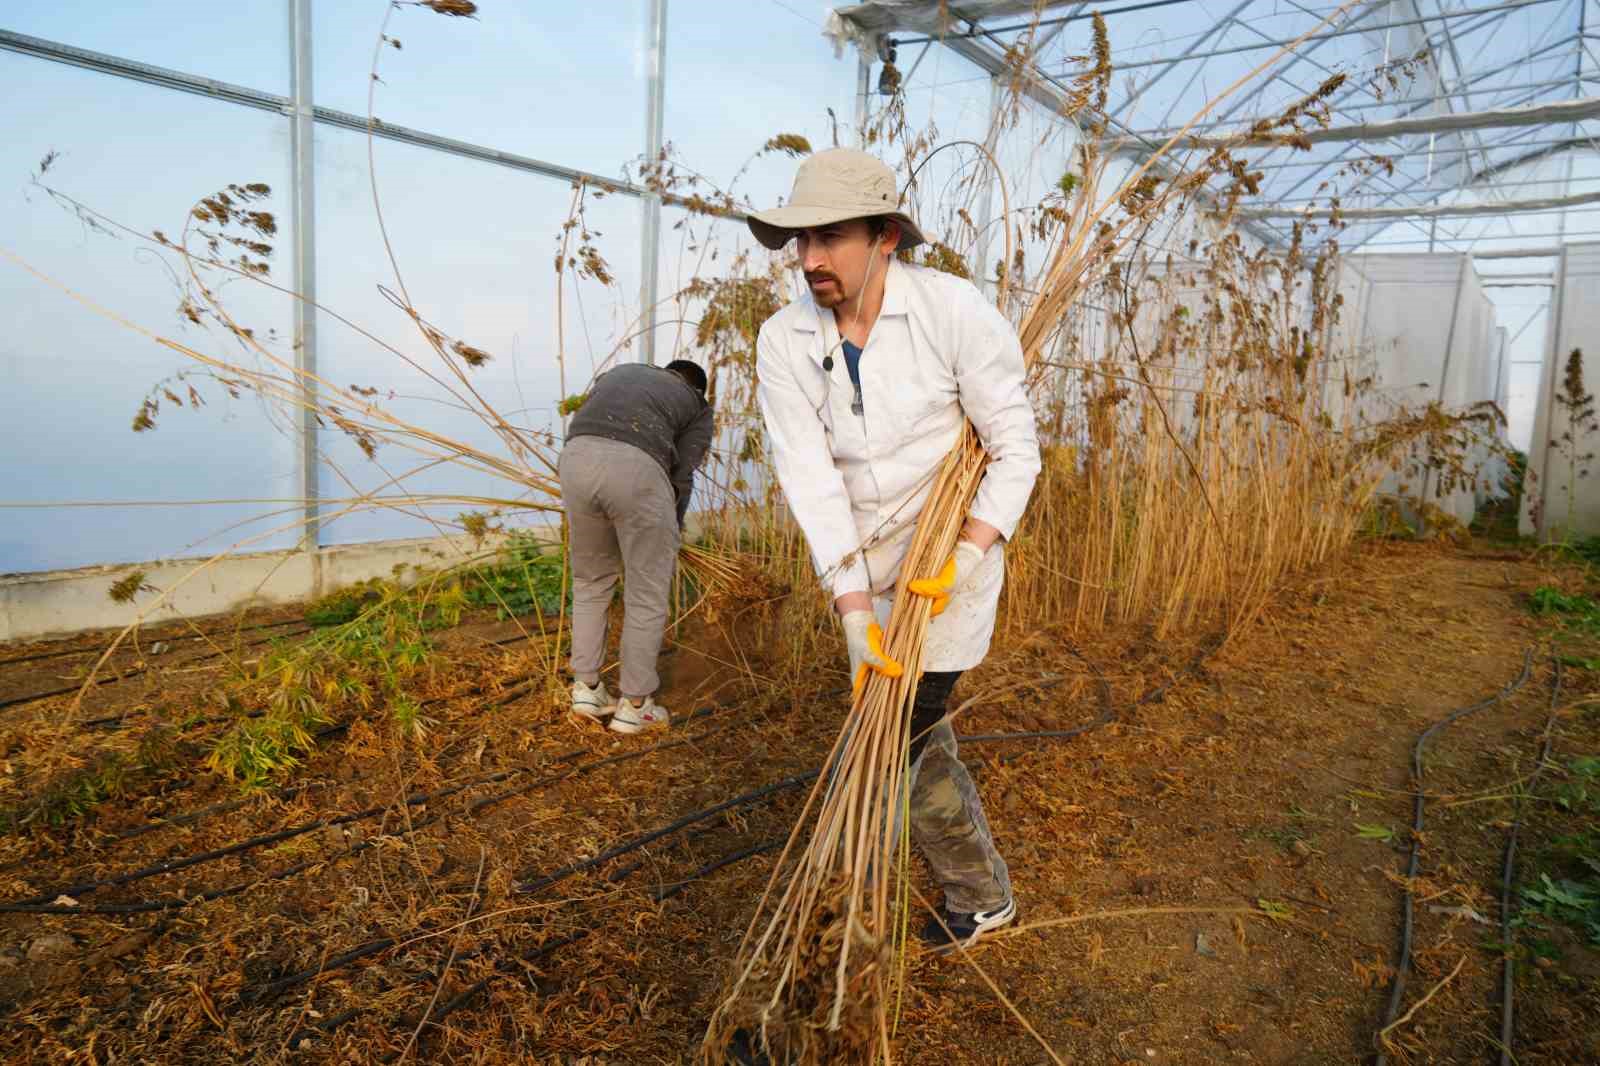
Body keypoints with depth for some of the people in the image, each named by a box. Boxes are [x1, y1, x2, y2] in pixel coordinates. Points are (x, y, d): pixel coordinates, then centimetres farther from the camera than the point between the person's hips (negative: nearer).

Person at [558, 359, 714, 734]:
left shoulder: (621, 372, 37)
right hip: (636, 467, -4)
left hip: (577, 457, 4)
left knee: (590, 582, 24)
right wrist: (671, 533, 28)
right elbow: (681, 474, 14)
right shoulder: (698, 407, 26)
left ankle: (586, 687, 28)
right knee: (648, 595, 12)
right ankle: (634, 705, 19)